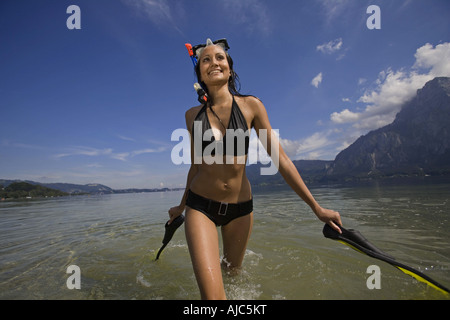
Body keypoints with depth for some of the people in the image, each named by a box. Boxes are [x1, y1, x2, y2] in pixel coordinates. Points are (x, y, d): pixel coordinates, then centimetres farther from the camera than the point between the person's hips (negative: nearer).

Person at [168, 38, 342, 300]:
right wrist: (182, 205, 20)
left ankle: (224, 262, 59)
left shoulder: (251, 105, -6)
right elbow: (196, 165, 9)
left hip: (240, 206, 1)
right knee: (213, 294, -13)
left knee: (233, 269, 26)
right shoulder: (193, 115, -2)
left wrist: (316, 207, -7)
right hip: (201, 206, 0)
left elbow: (279, 157, -7)